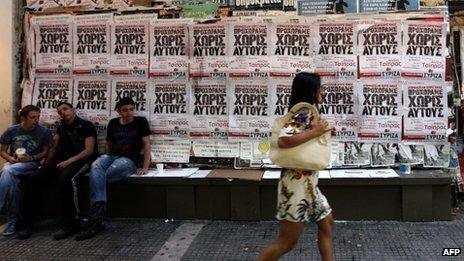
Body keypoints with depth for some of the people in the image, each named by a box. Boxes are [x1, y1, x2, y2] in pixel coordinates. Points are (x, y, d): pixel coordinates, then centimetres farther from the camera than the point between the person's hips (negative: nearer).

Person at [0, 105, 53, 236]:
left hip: (31, 164, -2)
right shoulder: (11, 130, 5)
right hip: (13, 163, 3)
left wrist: (32, 158, -12)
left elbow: (46, 152, 5)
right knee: (12, 180, -35)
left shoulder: (44, 132, -1)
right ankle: (12, 220, -28)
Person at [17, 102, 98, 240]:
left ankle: (71, 223, -29)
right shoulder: (61, 127, 22)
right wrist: (47, 165, 6)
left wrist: (69, 161, -17)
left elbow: (89, 151, -8)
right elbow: (54, 148, 22)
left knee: (65, 179, -39)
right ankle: (27, 222, -9)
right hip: (60, 160, 7)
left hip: (80, 160, -6)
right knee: (33, 179, -16)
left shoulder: (86, 125, 0)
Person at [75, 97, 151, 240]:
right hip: (111, 157, 4)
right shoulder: (113, 123, 18)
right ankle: (96, 219, -45)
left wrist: (145, 167, -6)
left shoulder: (140, 121, 6)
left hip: (128, 160, -3)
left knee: (96, 176, -29)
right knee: (96, 166, -34)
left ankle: (95, 219, -27)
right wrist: (107, 159, 14)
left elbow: (146, 144, 1)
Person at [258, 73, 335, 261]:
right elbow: (283, 140, -34)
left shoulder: (307, 114, 11)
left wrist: (321, 129, -4)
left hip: (308, 182, 10)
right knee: (287, 242, -2)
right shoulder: (301, 115, -20)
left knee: (327, 223, 20)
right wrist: (314, 132, -25)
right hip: (297, 184, -10)